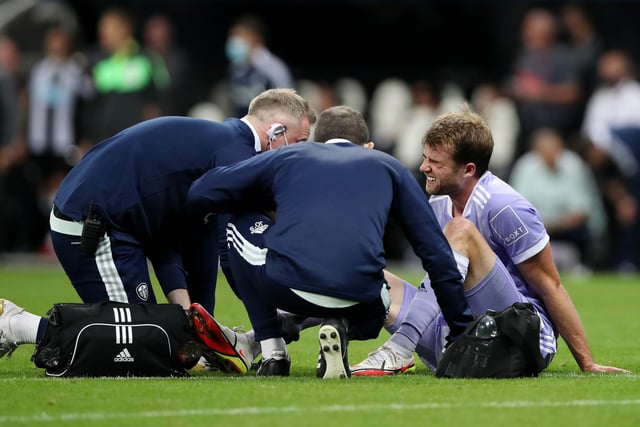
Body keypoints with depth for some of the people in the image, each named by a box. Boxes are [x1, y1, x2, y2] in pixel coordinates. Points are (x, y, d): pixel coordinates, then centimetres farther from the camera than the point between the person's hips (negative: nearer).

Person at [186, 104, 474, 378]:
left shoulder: (288, 155, 25)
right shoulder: (388, 166, 27)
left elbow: (200, 194, 24)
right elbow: (436, 252, 22)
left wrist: (266, 201, 41)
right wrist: (461, 330, 28)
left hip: (288, 289, -1)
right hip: (360, 296, 1)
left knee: (241, 227, 31)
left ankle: (273, 354, 20)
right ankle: (341, 328, 1)